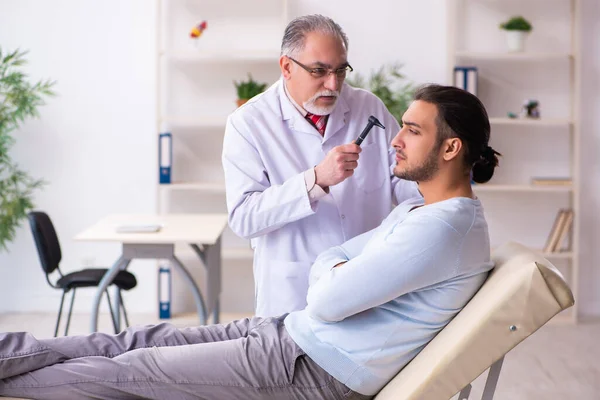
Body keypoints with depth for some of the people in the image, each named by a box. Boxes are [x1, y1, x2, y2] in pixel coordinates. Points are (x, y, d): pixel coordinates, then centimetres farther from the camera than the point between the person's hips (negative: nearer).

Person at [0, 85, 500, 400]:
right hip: (290, 332, 9)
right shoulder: (418, 209, 12)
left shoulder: (442, 228, -23)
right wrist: (335, 275, -7)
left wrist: (330, 280, -1)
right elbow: (327, 260, 15)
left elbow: (326, 304, -22)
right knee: (140, 340, 7)